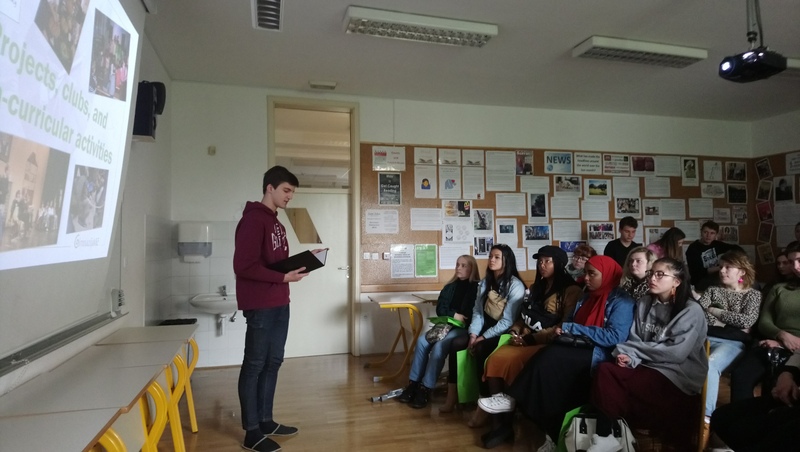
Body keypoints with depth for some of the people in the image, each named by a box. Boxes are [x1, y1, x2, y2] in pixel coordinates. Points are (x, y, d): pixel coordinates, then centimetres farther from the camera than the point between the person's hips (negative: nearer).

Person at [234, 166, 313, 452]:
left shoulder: (275, 222, 16)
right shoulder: (252, 220, -14)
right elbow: (244, 266, -21)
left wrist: (299, 265, 3)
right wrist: (283, 277, -22)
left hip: (279, 303, 9)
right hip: (260, 306, -9)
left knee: (273, 362, 15)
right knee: (254, 365, 0)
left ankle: (265, 421, 28)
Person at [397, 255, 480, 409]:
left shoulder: (476, 288, -1)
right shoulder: (450, 286, 14)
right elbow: (440, 309, 9)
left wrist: (460, 319, -18)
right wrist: (454, 315, -8)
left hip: (464, 328, -6)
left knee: (439, 346, -30)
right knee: (422, 341, -19)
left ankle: (426, 388, -21)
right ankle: (413, 383, -12)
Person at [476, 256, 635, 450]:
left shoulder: (621, 300, -5)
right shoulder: (587, 296, 19)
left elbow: (616, 336, -17)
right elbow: (569, 323, 21)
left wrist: (572, 328, -15)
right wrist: (561, 330, -4)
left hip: (600, 355, -7)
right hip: (579, 350, 7)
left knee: (551, 357, -29)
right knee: (549, 362, -26)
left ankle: (513, 399, -18)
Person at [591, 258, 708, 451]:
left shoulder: (691, 311, -7)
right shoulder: (644, 303, 9)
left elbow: (675, 353, -16)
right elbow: (634, 338, 7)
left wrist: (631, 349, -11)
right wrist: (630, 356, -16)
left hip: (678, 375, -5)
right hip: (647, 366, 6)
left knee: (612, 376, -26)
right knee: (604, 370, -23)